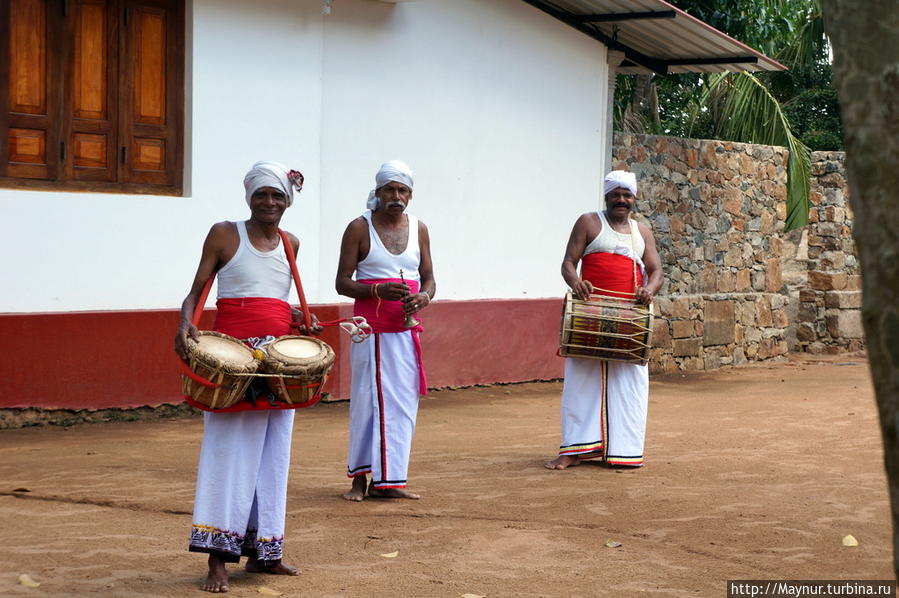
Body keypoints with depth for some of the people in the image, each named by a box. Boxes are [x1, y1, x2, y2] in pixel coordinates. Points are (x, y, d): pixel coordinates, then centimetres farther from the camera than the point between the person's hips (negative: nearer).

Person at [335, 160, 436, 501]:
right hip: (372, 328, -4)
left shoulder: (418, 229, 10)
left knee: (403, 402, 2)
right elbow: (342, 282, -4)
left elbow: (429, 279, 13)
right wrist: (378, 290, -20)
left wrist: (423, 297, -11)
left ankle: (387, 480, 7)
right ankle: (360, 479, 5)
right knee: (369, 400, -3)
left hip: (407, 329, 4)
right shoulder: (359, 228, -2)